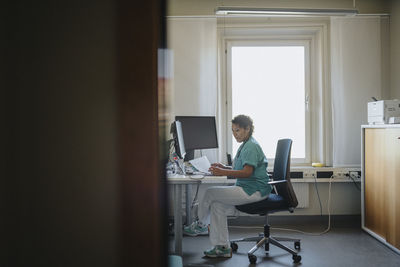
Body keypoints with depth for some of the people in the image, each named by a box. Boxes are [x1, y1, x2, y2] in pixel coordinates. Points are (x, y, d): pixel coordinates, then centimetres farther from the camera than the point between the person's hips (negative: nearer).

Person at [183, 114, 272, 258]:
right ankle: (222, 247, 2)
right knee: (217, 205, -1)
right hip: (246, 188, 10)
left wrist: (223, 172, -30)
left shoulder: (251, 147, -15)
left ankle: (200, 225, 15)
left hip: (254, 191, -10)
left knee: (211, 193, -9)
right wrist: (225, 167, 7)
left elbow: (247, 172, -25)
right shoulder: (245, 145, 18)